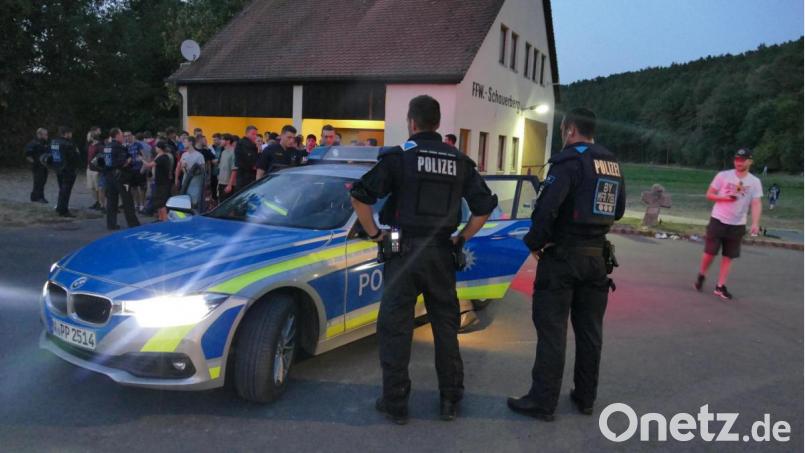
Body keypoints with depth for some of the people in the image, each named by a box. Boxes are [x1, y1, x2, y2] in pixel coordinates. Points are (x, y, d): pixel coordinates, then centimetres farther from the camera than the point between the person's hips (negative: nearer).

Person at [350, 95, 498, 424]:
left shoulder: (399, 156, -5)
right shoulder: (459, 161, 6)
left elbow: (359, 196, -11)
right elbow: (485, 206, 7)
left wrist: (375, 234, -2)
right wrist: (461, 238, 12)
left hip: (405, 250, -3)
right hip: (441, 252, 4)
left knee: (395, 328, 5)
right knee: (446, 326, 14)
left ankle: (395, 403, 12)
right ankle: (450, 400, 23)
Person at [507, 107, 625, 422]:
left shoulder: (570, 160, -14)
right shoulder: (612, 164, 11)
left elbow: (547, 207, -23)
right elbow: (618, 211, 18)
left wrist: (535, 241, -11)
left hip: (563, 255, -7)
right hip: (596, 255, 7)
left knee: (552, 330, -1)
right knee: (589, 330, 13)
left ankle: (542, 402, 5)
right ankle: (585, 397, 24)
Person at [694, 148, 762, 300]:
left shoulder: (755, 182, 0)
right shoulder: (723, 175, -4)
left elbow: (756, 204, -7)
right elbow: (709, 195, 0)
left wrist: (755, 223, -21)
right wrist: (725, 197, -18)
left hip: (738, 224, 2)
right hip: (718, 220, -1)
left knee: (728, 256, 4)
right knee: (710, 252, -1)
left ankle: (720, 287, 11)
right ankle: (701, 276, 23)